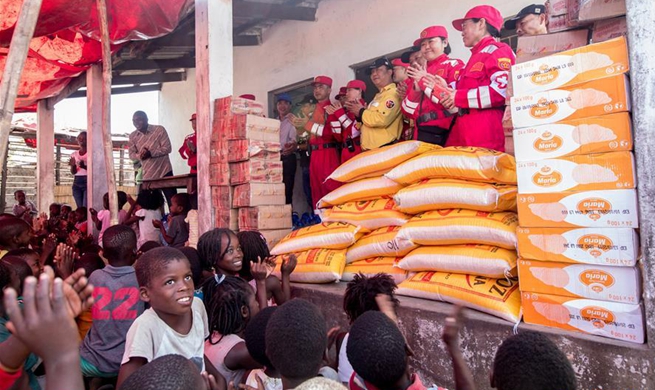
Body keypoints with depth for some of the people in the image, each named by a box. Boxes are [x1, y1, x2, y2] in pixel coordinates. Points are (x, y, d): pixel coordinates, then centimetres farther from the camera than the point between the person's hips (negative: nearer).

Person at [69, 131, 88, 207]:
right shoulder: (74, 154, 12)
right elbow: (73, 172, 11)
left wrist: (84, 166, -22)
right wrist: (73, 165, -10)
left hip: (87, 181, -5)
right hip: (77, 182, 5)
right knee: (79, 207, 4)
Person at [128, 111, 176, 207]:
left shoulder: (159, 129, -6)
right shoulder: (133, 136, 7)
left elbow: (167, 148, -11)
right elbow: (131, 154, 6)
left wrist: (150, 153, -22)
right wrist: (139, 156, -17)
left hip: (164, 171, -4)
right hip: (147, 175, 4)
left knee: (172, 201, 0)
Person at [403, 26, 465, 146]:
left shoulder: (454, 65, 3)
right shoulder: (419, 73, 19)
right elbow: (408, 111, 13)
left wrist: (425, 82, -7)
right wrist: (416, 89, -4)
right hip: (422, 133, 5)